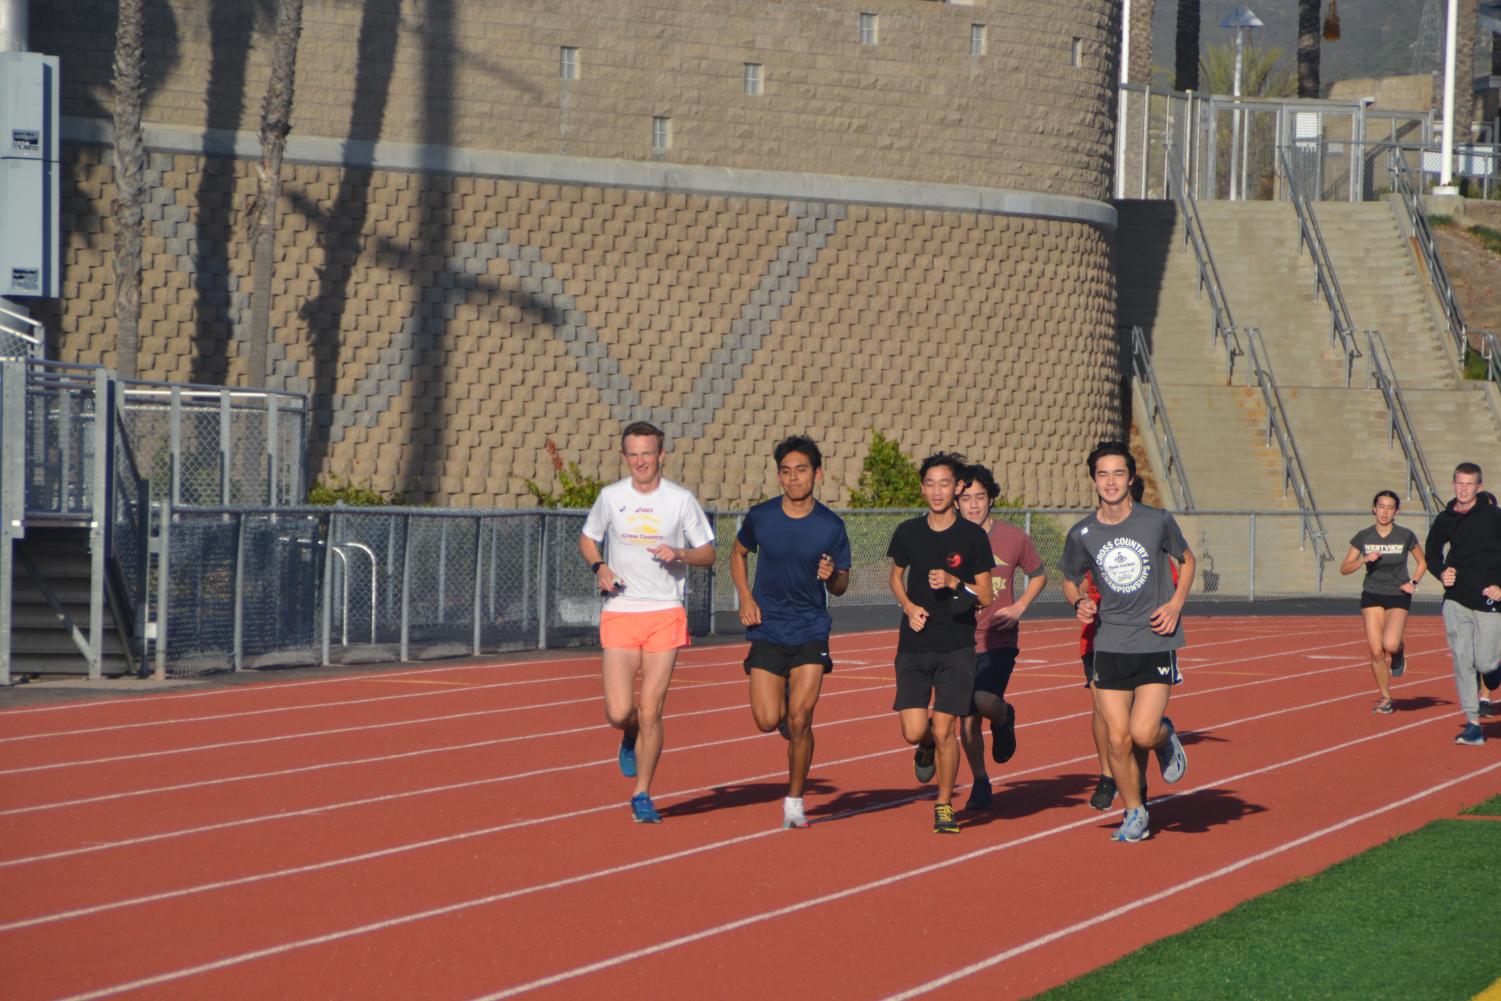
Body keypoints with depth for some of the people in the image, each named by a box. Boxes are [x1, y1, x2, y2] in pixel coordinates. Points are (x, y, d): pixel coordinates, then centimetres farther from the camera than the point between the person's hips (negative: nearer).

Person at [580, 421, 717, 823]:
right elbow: (587, 538, 19)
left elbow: (708, 554, 7)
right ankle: (631, 738, 30)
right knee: (619, 712, -8)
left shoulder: (681, 500, 0)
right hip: (619, 613, 1)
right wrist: (599, 567, -2)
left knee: (650, 711, -4)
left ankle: (642, 795, 11)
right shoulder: (610, 497, 4)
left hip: (665, 613, -1)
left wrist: (680, 554, -14)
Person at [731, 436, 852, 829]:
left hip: (811, 631, -1)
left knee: (799, 722, -9)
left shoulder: (832, 526, -4)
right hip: (767, 631, 1)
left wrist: (831, 576, -19)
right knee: (767, 721, -7)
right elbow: (738, 553, 17)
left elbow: (841, 586, 6)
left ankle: (794, 801, 8)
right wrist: (746, 598, 3)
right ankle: (786, 702, 30)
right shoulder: (760, 517, -3)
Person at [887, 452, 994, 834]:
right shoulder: (908, 532, 3)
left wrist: (954, 583, -18)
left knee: (945, 730, -6)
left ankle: (945, 805, 12)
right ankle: (927, 746, 31)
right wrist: (909, 606, 0)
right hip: (914, 645, 2)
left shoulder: (973, 536, -3)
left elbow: (986, 596, 0)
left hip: (957, 647, -2)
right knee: (913, 731, -6)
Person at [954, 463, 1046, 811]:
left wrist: (1019, 607, -2)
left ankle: (1004, 720, 12)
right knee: (967, 719, 4)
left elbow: (1038, 576, 13)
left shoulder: (1014, 539, -2)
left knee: (986, 701, -24)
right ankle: (980, 784, 24)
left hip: (999, 640, -2)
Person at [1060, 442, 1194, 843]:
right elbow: (1070, 581, 15)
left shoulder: (1158, 521, -4)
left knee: (1143, 733, -14)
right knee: (1118, 740, 0)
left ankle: (1166, 736, 22)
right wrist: (1079, 603, -8)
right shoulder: (1081, 534, -1)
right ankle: (1135, 815, 19)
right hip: (1110, 645, 2)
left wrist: (1176, 604, -2)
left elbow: (1187, 559, 13)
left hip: (1156, 642, -2)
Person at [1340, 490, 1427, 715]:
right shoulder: (1363, 537, 0)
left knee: (1390, 644, -24)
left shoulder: (1406, 536, -4)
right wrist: (1364, 559, -14)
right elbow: (1344, 568, 3)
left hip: (1398, 597, -2)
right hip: (1372, 597, 2)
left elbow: (1423, 562, 11)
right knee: (1376, 652, -4)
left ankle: (1398, 651, 14)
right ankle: (1385, 698, 14)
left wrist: (1413, 582, -4)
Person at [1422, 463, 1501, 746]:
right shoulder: (1445, 519, 7)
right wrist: (1441, 572, 3)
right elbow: (1432, 552, 22)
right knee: (1462, 661, -3)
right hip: (1456, 600, 3)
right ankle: (1473, 725, 1)